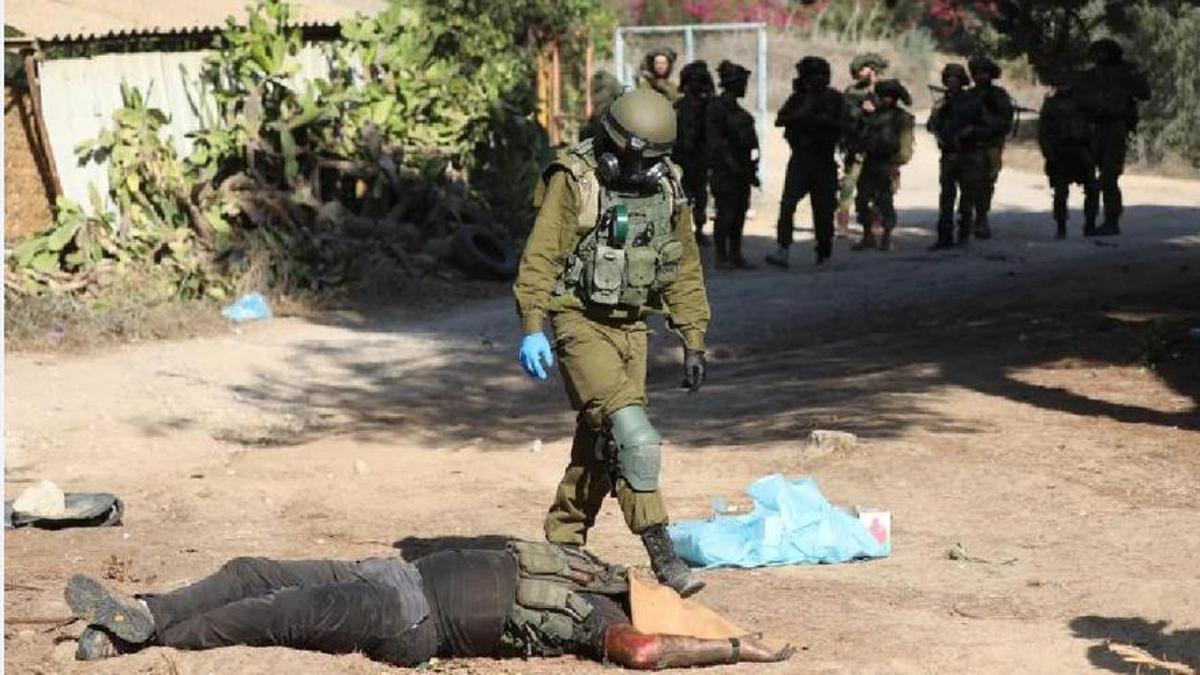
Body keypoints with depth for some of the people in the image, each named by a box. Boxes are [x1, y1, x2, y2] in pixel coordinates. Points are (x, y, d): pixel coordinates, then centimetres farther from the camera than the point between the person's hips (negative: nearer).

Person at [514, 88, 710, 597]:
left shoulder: (667, 186, 6)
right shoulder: (575, 180, -12)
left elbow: (684, 268, 13)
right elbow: (540, 256, -15)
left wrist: (693, 342, 12)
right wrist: (532, 328, -23)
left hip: (631, 326, 6)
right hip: (580, 322, -6)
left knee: (601, 440, 9)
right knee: (630, 427, -20)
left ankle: (563, 544, 22)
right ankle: (660, 550, -21)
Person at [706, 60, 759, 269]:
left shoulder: (736, 108, 16)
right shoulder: (717, 107, -11)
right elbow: (714, 140, -17)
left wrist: (751, 169, 19)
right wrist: (730, 162, -21)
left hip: (740, 170, 9)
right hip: (725, 170, -9)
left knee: (739, 213, 9)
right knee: (726, 213, -5)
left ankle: (735, 255, 15)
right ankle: (722, 256, 1)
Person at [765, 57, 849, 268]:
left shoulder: (835, 99, 1)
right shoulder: (798, 97, 8)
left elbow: (845, 126, -6)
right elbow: (780, 120, 1)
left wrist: (824, 121, -21)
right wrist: (799, 115, -16)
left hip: (824, 161, -1)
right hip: (800, 159, 1)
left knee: (823, 209, 4)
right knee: (788, 203, -14)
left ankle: (824, 251, 20)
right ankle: (782, 250, -20)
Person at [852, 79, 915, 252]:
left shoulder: (902, 117, -3)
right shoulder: (874, 115, 15)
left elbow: (904, 143, -9)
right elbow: (864, 137, 21)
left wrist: (896, 163, -16)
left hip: (886, 164, -6)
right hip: (869, 163, 6)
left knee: (885, 201, -5)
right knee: (863, 199, 4)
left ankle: (887, 238, 5)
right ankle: (868, 236, 14)